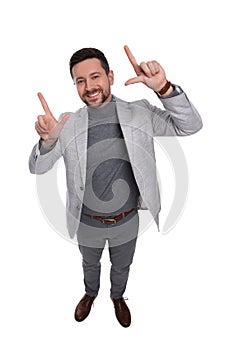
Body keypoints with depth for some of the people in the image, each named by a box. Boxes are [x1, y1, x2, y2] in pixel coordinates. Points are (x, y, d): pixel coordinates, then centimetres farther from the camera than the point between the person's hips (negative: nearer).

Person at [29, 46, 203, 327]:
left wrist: (163, 88, -35)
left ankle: (118, 296, 62)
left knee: (121, 266, 28)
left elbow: (190, 126, -17)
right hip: (87, 223, 0)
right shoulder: (68, 123, -13)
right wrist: (47, 140, -37)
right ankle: (90, 293, 63)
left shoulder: (139, 112, -13)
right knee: (90, 264, 30)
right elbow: (37, 168, -13)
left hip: (127, 221, 0)